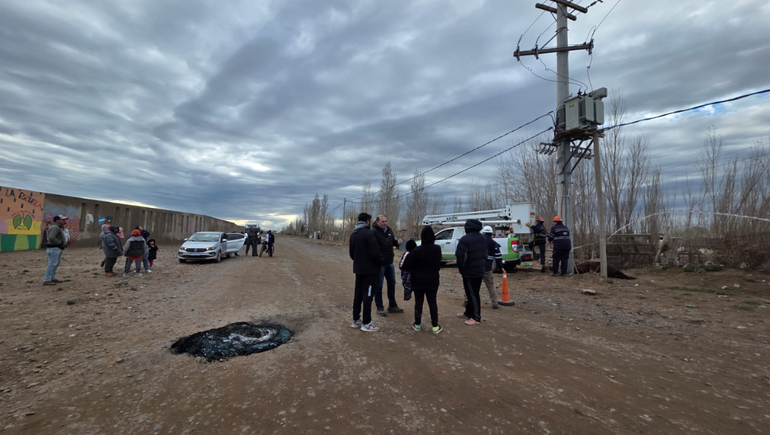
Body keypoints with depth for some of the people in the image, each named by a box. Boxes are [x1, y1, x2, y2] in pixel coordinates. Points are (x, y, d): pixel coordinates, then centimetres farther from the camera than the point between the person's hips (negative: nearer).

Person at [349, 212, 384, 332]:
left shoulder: (353, 234, 11)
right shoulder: (368, 233, -17)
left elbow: (351, 253, 16)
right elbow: (374, 252, -22)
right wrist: (380, 262, -5)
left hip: (358, 268, 8)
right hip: (369, 269, -8)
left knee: (358, 294, 15)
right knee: (367, 295, -3)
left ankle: (356, 320, 22)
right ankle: (366, 323, 2)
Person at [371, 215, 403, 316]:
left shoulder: (389, 230, 8)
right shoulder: (374, 232, -17)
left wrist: (397, 242, -2)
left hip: (390, 262, 8)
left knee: (392, 283, 17)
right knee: (378, 285, 4)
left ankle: (392, 306, 32)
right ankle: (379, 308, 16)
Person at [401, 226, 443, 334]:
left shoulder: (417, 250, -17)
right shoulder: (437, 249, -5)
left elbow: (407, 265, -14)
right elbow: (438, 265, 8)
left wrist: (413, 270, 7)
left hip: (418, 281, -2)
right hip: (432, 280, 2)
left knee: (418, 302, 10)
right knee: (432, 302, 11)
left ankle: (417, 324, 18)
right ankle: (435, 326, 12)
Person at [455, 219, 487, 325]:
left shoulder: (465, 239, -22)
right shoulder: (482, 238, 7)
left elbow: (460, 256, -21)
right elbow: (485, 254, 14)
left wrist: (460, 267, -5)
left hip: (469, 271, -8)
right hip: (480, 269, 9)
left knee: (472, 294, 0)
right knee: (473, 293, 18)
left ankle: (476, 317, 7)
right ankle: (469, 312, 31)